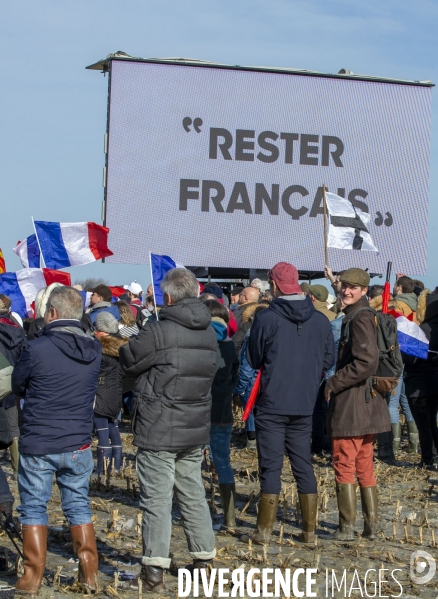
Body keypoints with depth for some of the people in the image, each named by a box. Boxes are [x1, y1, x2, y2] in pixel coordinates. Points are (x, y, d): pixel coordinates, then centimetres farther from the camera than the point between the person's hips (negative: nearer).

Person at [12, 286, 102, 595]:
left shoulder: (36, 349, -16)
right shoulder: (94, 351, -2)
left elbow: (18, 387, 0)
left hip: (38, 445, -4)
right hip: (78, 445, 4)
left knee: (34, 508, 9)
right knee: (79, 505, 14)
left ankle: (33, 577, 11)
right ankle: (89, 573, 16)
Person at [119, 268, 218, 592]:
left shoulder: (160, 331, -16)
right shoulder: (209, 332, 6)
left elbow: (129, 361, -5)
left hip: (158, 431, -6)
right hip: (195, 431, 6)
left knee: (157, 499, -3)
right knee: (193, 495, 17)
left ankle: (154, 569, -3)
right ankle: (205, 559, 23)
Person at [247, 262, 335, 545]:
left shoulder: (266, 319, -12)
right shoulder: (320, 320, -1)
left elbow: (254, 360, -2)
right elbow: (329, 359, 6)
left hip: (272, 405, -4)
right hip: (305, 406, 4)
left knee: (270, 468, 2)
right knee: (304, 466, 11)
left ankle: (265, 531, 5)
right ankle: (310, 530, 14)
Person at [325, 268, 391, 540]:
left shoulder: (360, 318, -15)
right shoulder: (360, 316, 15)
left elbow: (367, 362, -25)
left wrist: (333, 384, -16)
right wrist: (336, 383, 16)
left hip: (352, 403, -10)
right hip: (369, 402, 10)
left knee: (344, 465, -3)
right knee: (364, 465, 14)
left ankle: (347, 526, 1)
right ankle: (372, 524, 18)